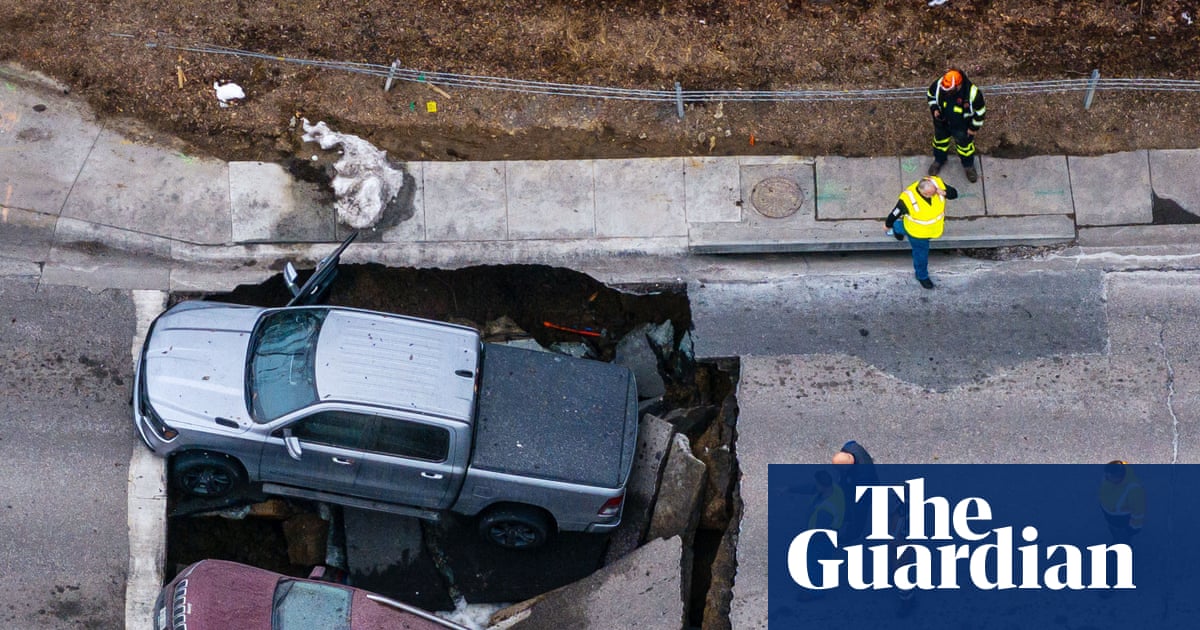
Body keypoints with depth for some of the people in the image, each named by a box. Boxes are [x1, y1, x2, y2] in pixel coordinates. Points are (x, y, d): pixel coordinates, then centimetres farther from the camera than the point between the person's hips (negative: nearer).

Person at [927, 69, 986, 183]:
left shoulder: (972, 92, -39)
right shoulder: (938, 85, -31)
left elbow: (980, 111, -20)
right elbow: (930, 94, -5)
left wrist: (974, 127, -11)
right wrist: (934, 108, -18)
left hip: (962, 126, -3)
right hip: (942, 121, 3)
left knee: (965, 144, 22)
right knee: (940, 140, 27)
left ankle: (968, 166, 51)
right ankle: (939, 160, 58)